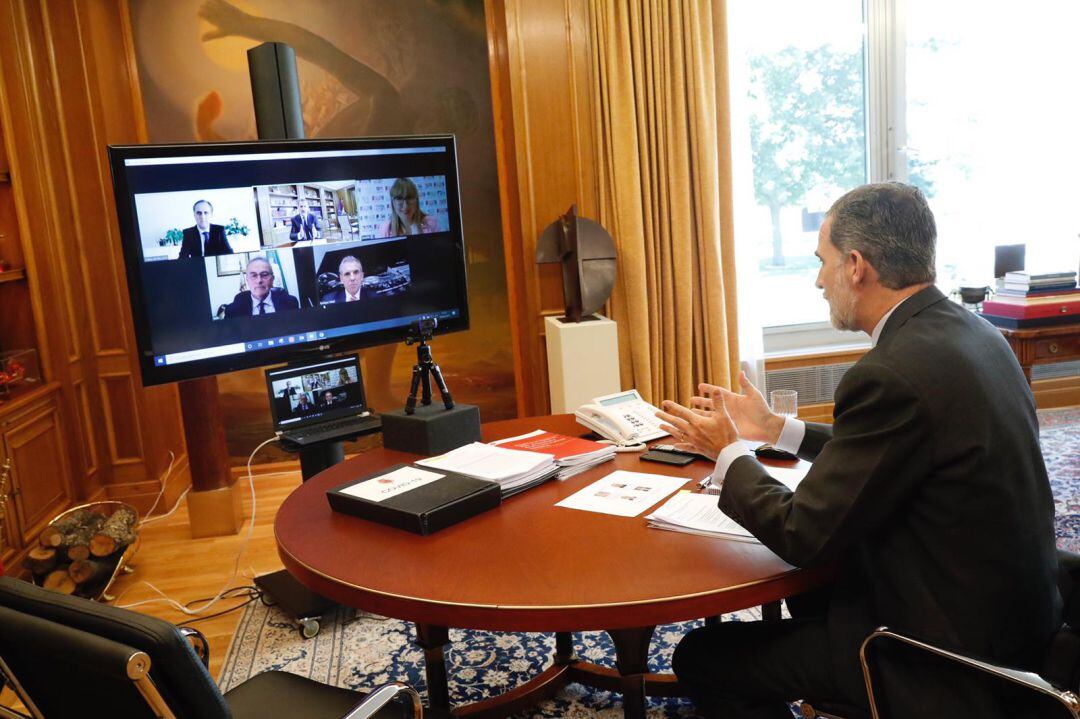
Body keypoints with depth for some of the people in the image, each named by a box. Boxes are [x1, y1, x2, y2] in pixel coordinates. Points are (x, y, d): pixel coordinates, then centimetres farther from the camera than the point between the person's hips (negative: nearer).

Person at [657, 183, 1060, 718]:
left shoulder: (892, 374, -28)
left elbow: (804, 535, -20)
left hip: (951, 651, -9)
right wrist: (776, 428, 16)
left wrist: (728, 453, -4)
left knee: (701, 658, -1)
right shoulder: (970, 331, 2)